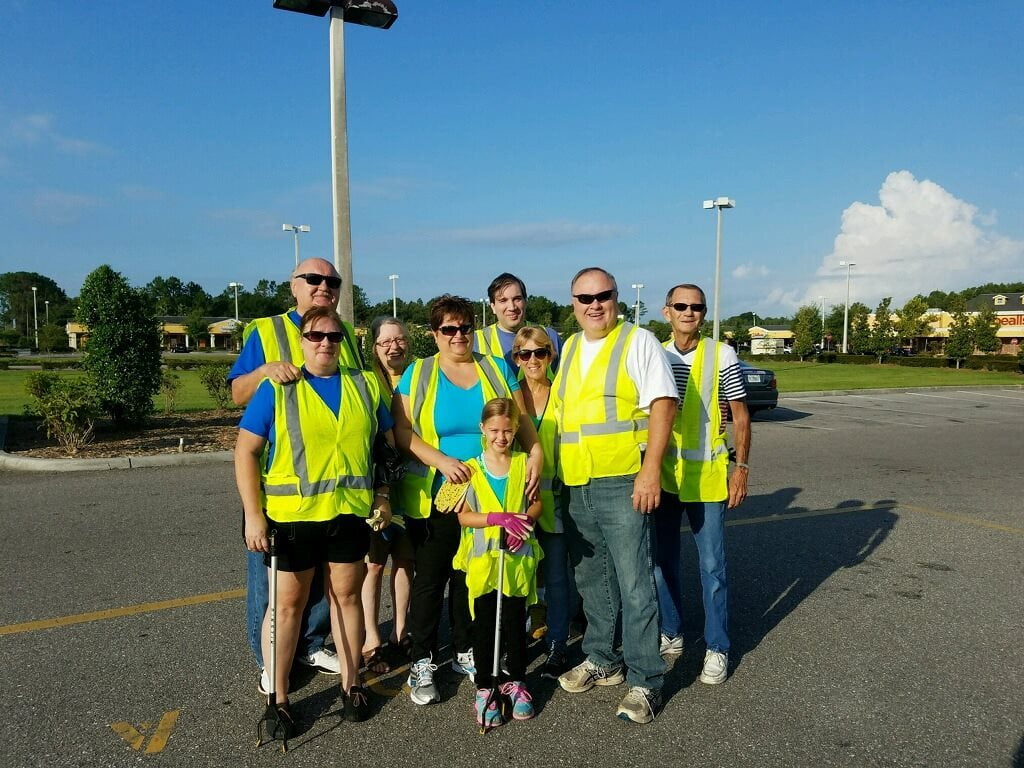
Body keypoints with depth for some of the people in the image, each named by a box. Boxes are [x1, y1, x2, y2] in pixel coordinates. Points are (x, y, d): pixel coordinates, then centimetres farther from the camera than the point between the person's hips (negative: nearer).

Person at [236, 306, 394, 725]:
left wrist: (382, 495, 7)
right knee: (287, 603, 8)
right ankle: (278, 695, 24)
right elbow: (245, 451, -6)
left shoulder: (364, 386, 6)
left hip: (350, 512, 3)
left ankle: (351, 683, 30)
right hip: (291, 515, -2)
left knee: (346, 596, 14)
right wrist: (253, 514, -11)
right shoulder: (276, 388, -4)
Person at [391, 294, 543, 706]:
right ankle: (422, 661, 21)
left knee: (472, 577, 13)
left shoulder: (497, 369, 5)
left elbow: (521, 421, 4)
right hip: (433, 497, -2)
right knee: (430, 578, 6)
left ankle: (465, 652, 30)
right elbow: (403, 432, -7)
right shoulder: (417, 374, -1)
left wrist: (535, 453, -14)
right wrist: (442, 461, -20)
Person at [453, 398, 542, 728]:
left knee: (515, 622, 10)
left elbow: (536, 503, 6)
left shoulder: (524, 463, 2)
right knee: (484, 625, 4)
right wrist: (498, 518, -19)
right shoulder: (471, 468, -2)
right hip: (482, 558, -1)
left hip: (518, 556, 1)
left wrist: (522, 520, -15)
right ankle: (484, 688, 17)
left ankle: (515, 681, 27)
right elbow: (464, 516, -5)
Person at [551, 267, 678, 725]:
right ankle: (602, 660, 33)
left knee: (634, 583, -3)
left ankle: (645, 681, 10)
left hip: (622, 482, -7)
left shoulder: (638, 342, -5)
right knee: (591, 579, 17)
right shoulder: (570, 347, 15)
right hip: (577, 485, 7)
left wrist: (650, 469, -21)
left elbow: (662, 404, -13)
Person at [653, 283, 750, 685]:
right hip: (662, 474, 4)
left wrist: (741, 467, -7)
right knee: (662, 560, 12)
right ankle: (670, 634, 30)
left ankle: (717, 648, 19)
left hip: (707, 476, -3)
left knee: (712, 566, 4)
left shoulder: (722, 355, -4)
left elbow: (740, 415, -1)